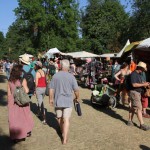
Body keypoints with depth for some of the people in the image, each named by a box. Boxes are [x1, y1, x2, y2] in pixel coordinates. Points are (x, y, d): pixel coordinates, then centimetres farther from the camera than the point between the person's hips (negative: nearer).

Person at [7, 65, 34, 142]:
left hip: (13, 102, 3)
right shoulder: (23, 80, -14)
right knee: (24, 117, 17)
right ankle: (26, 132, 33)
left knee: (14, 119, 11)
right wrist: (26, 86, 3)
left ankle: (15, 136, 19)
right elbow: (26, 91, -17)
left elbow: (9, 93, 3)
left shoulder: (10, 81, -2)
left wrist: (9, 102, 13)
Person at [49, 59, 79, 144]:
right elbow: (76, 90, -4)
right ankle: (65, 139, 0)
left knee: (59, 118, 21)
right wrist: (77, 97, 14)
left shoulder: (55, 76, -6)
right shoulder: (71, 77, -10)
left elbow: (51, 89, -3)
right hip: (68, 101, -2)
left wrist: (51, 99, 11)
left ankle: (63, 132, 42)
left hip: (58, 101, 2)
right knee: (66, 120, 1)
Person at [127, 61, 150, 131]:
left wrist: (144, 83, 5)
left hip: (138, 93, 10)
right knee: (139, 108, -8)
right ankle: (142, 124, -4)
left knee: (133, 107, 15)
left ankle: (130, 121, 24)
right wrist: (143, 84, -19)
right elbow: (134, 84, -24)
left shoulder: (138, 74, 14)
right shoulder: (133, 74, -17)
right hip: (134, 92, -10)